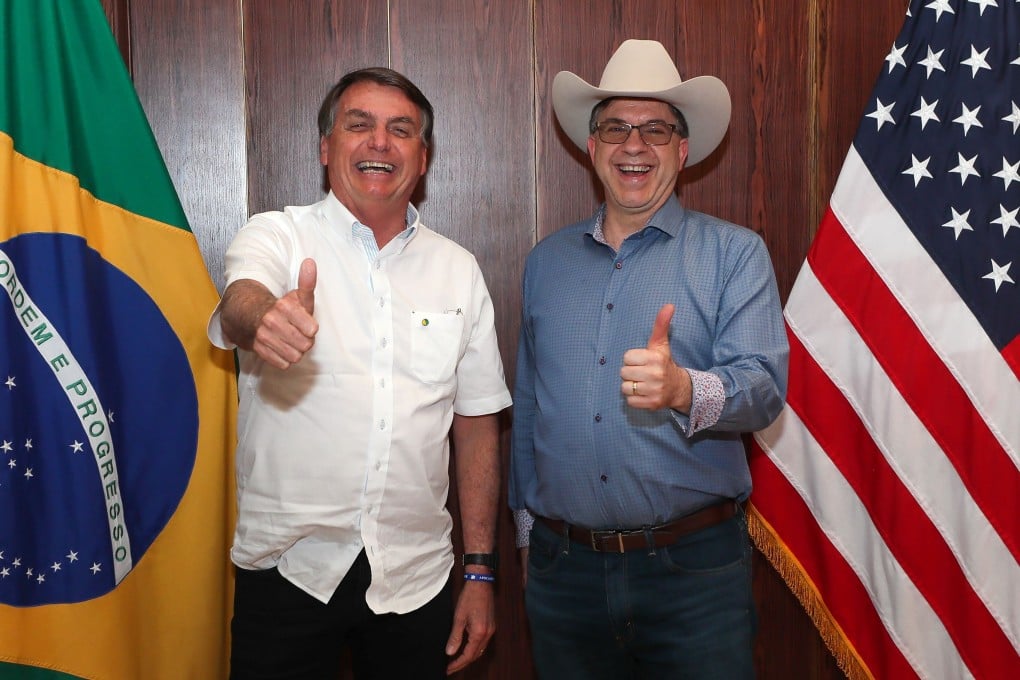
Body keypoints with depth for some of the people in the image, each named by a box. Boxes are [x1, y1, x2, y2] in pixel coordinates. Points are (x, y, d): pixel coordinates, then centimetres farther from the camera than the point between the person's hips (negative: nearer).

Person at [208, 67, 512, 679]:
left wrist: (481, 572, 3)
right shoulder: (276, 236, -2)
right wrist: (265, 319, -50)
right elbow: (240, 305, -25)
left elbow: (477, 426, 6)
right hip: (289, 568, -2)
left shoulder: (459, 271, 5)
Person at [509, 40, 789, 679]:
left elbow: (764, 385, -14)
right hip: (563, 566, 3)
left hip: (695, 564, -3)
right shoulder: (547, 261, 10)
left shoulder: (736, 253, -2)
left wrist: (686, 390, -34)